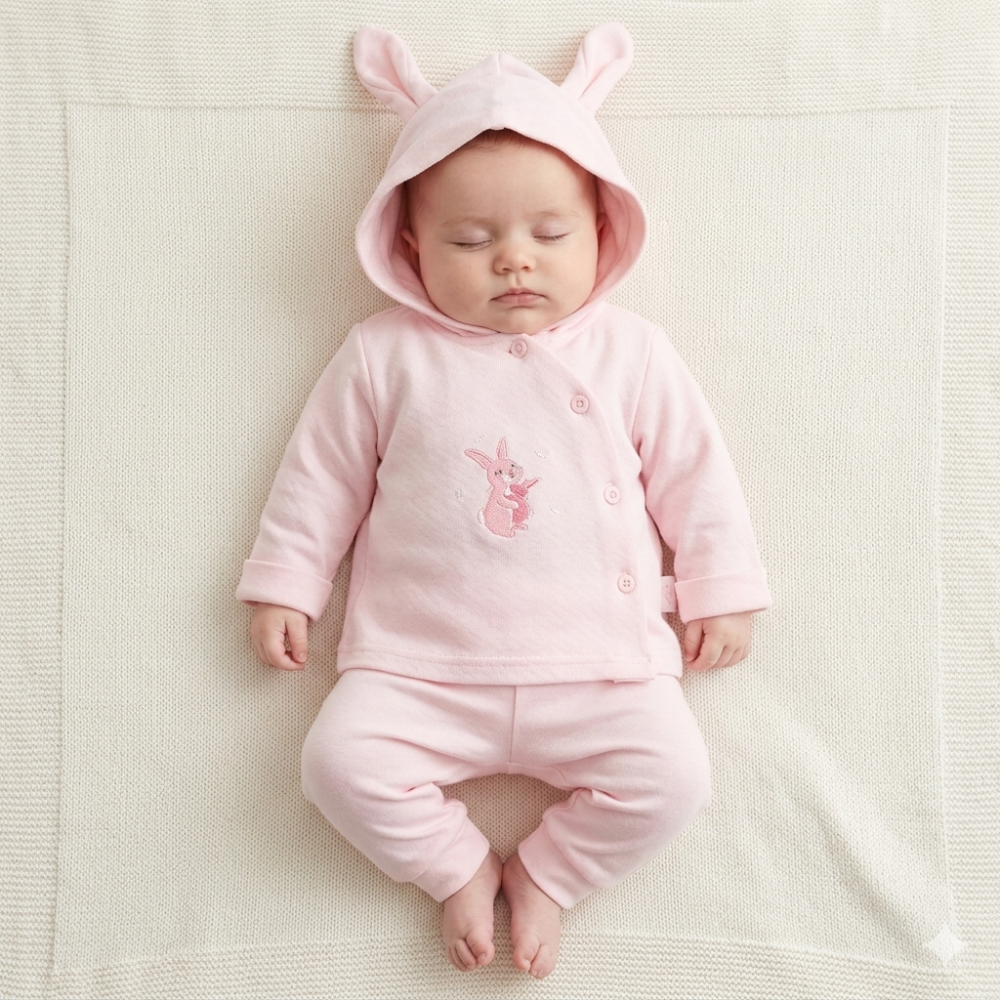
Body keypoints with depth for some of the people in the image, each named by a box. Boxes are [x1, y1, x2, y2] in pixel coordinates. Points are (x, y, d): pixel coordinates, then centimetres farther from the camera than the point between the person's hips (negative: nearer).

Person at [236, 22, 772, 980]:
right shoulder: (385, 353, 2)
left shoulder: (628, 350, 4)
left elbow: (693, 470, 10)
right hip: (422, 668, 0)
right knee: (339, 758, -17)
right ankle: (459, 866, 10)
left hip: (597, 664, 1)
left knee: (672, 774, -14)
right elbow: (322, 472, 8)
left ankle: (545, 873, 12)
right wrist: (283, 583, 8)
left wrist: (720, 587, 9)